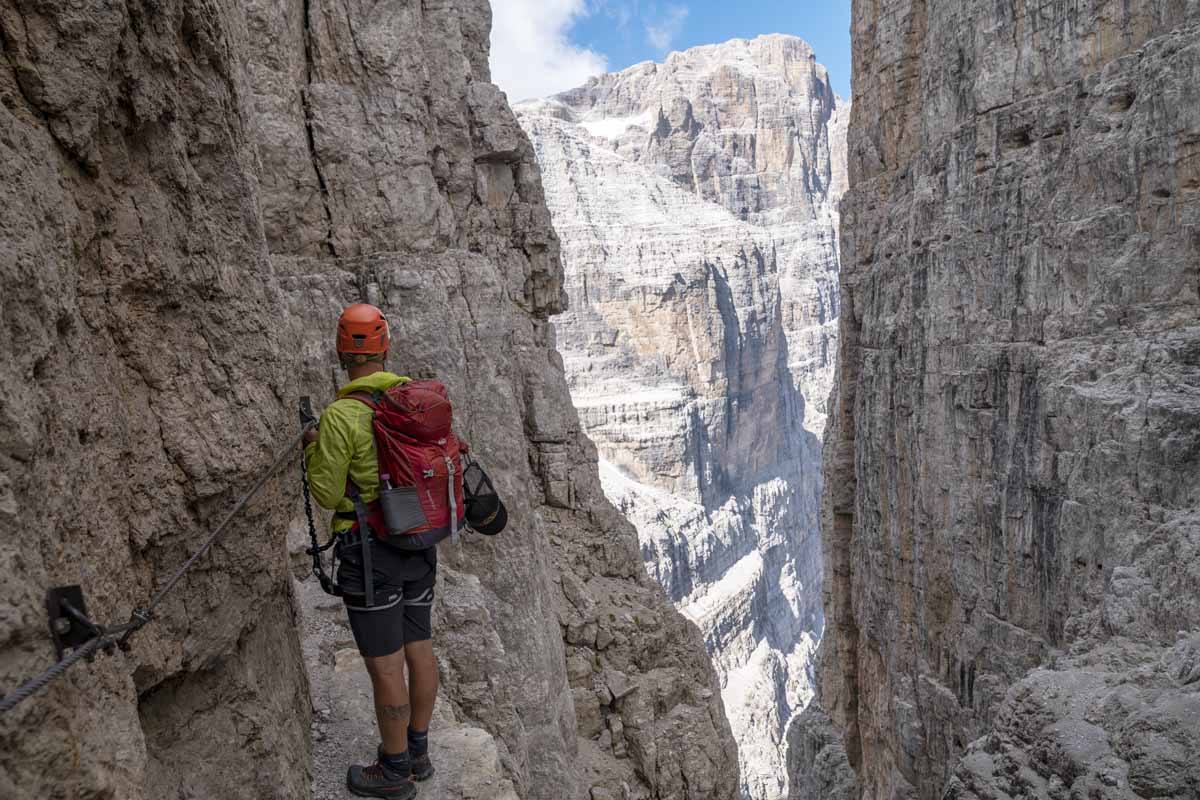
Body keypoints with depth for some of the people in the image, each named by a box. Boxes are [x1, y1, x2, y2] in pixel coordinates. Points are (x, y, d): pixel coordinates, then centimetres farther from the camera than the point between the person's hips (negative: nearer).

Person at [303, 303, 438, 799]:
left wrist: (313, 450, 6)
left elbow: (326, 495, -12)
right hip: (418, 543, 7)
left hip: (370, 552, -7)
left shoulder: (340, 415, -19)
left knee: (384, 665, 8)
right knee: (417, 647, 19)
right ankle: (417, 751, 36)